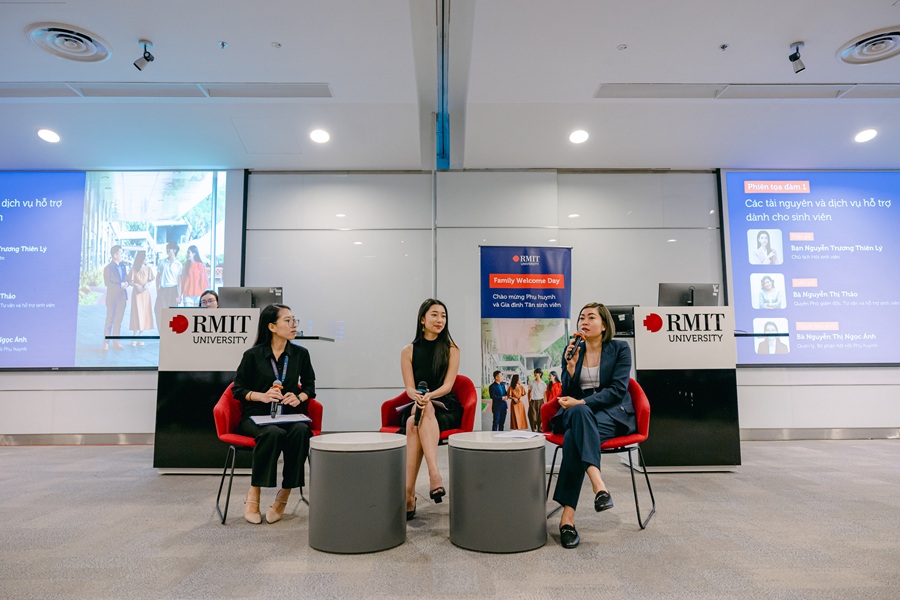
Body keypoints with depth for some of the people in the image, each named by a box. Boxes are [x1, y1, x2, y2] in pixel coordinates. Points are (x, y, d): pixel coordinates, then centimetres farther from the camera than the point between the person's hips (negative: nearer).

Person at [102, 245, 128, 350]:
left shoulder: (122, 266, 10)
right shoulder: (108, 268, -8)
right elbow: (107, 282, -15)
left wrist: (126, 283, -7)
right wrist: (120, 285, -18)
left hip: (122, 296, 5)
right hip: (112, 296, -5)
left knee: (118, 320, 8)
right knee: (110, 320, 1)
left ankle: (116, 341, 15)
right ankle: (106, 342, 8)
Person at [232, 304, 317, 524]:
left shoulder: (300, 354, 6)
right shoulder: (253, 355, -1)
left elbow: (310, 386, 15)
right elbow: (238, 389, 5)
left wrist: (299, 397, -7)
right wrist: (262, 396, -13)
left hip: (289, 415, 2)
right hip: (256, 416, -2)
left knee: (300, 431, -33)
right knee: (273, 433, -37)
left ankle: (284, 495, -20)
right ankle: (253, 494, -19)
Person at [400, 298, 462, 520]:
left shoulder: (451, 349, 3)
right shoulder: (408, 351, 6)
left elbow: (448, 385, -6)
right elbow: (409, 388, -1)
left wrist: (429, 396, -27)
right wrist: (417, 396, -26)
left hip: (445, 409, -2)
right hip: (416, 408, 2)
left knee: (414, 425, -33)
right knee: (414, 422, -34)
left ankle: (409, 495, -42)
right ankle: (434, 474, -44)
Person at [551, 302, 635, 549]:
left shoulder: (620, 349, 4)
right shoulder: (572, 351, 12)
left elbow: (617, 389, -7)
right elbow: (568, 395, 9)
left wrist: (582, 403, -18)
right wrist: (570, 367, -10)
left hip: (613, 414, -2)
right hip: (578, 413, 3)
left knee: (574, 435, -35)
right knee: (578, 414, -37)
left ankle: (568, 514, -39)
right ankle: (599, 485, -48)